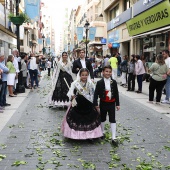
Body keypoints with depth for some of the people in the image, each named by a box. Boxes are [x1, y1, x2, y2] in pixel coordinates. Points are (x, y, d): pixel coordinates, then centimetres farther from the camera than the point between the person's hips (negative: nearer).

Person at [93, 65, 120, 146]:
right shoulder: (99, 82, -7)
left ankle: (113, 138, -1)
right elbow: (96, 93, -7)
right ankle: (102, 132, 39)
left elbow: (116, 93, 2)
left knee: (112, 120, -2)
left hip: (111, 103, 1)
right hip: (103, 103, 0)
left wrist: (117, 104, 1)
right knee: (102, 119, 17)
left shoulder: (114, 82, -2)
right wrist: (96, 104, -11)